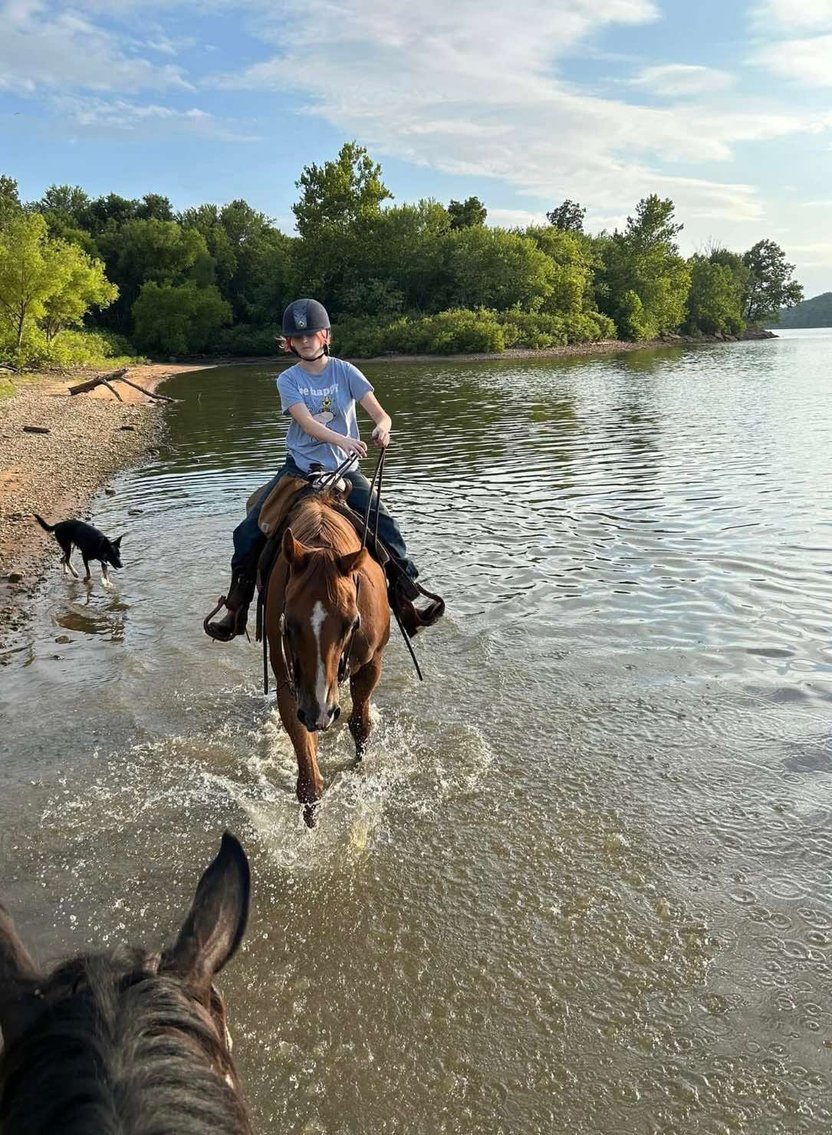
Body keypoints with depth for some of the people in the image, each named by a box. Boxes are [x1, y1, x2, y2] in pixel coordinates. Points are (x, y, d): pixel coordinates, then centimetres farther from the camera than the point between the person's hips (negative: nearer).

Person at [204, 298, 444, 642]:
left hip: (343, 471, 0)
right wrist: (343, 440, -36)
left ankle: (406, 602, -8)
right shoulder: (288, 380, -1)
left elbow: (381, 414, -7)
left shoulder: (345, 372, 0)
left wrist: (381, 429, -32)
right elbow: (307, 423, -18)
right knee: (249, 530, -11)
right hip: (299, 468, 1)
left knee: (385, 525, -20)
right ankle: (236, 607, 3)